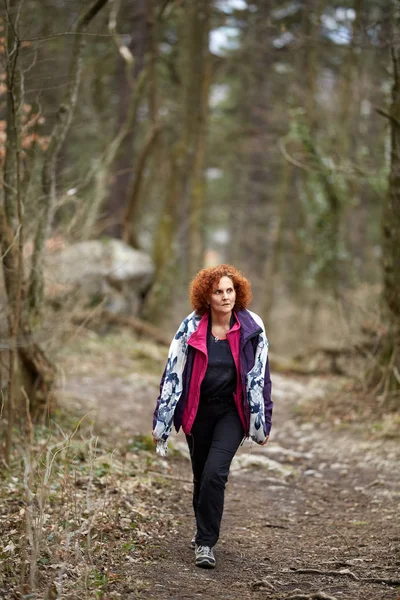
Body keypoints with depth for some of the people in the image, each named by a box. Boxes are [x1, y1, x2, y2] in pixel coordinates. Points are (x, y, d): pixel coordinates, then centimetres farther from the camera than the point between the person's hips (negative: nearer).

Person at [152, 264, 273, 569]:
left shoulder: (252, 327, -8)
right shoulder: (191, 327, -8)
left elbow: (260, 376, 0)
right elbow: (173, 373, -3)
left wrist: (263, 422, 3)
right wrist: (161, 421, -2)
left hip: (232, 411, -2)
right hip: (198, 410, 2)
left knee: (214, 473, -16)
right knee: (201, 476, 12)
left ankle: (205, 543, -6)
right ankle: (204, 532, 36)